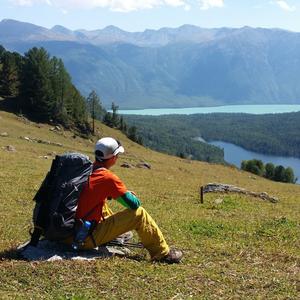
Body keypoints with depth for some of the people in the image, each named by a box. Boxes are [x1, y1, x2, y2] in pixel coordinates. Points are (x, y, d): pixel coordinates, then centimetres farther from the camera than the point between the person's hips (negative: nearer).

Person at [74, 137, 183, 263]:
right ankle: (163, 254, 4)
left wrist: (124, 192, 18)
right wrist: (132, 196, 11)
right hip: (87, 238, -8)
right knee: (139, 214, -5)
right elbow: (133, 204, -12)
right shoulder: (108, 177, -17)